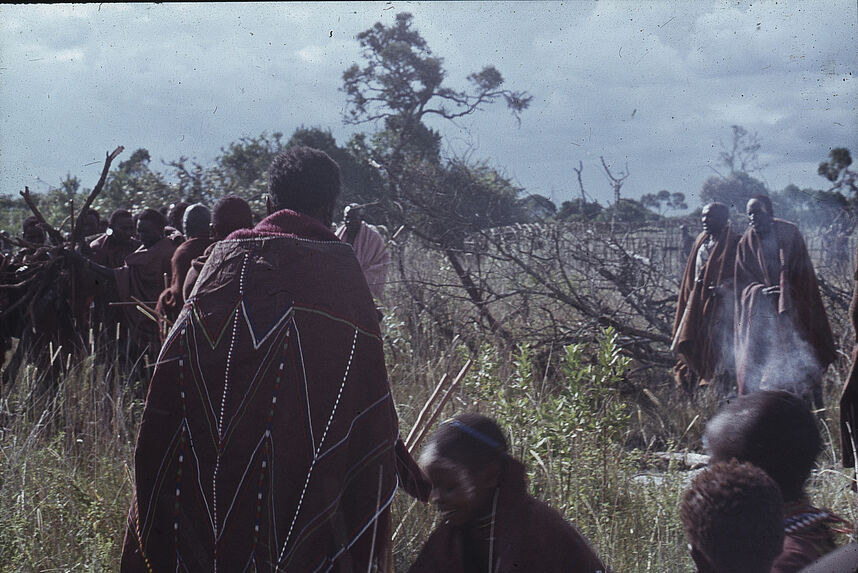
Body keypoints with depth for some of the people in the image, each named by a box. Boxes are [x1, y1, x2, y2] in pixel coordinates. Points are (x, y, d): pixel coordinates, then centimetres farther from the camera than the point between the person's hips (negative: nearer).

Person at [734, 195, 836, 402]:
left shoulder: (789, 233, 4)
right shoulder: (746, 243, 8)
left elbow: (802, 275, 3)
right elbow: (744, 283, 5)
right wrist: (760, 290, -15)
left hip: (793, 312, -1)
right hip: (761, 314, 1)